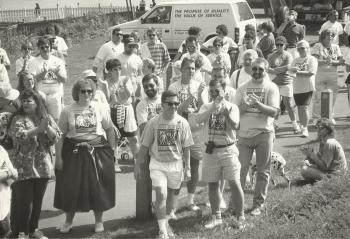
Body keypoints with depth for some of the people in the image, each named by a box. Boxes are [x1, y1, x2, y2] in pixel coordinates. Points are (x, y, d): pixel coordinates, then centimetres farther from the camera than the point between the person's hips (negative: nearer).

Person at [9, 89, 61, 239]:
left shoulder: (47, 118, 10)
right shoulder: (18, 118, -1)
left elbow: (56, 137, 3)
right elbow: (18, 136, -18)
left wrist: (47, 127, -16)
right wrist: (39, 128, -24)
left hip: (42, 165, 4)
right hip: (24, 167, -4)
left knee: (38, 200, 10)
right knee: (24, 201, -4)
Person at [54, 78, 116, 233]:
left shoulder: (99, 108, 1)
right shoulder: (68, 111, -2)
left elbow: (110, 129, 7)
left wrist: (113, 149, 3)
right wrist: (58, 157, -5)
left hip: (98, 151, 0)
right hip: (74, 152, 0)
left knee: (98, 187, 4)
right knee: (71, 187, 4)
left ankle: (99, 220, 21)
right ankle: (68, 221, 21)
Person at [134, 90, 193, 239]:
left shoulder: (182, 123, -5)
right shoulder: (154, 122, -8)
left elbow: (186, 148, 1)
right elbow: (145, 146, -2)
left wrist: (187, 167, 1)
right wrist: (137, 165, -1)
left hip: (175, 164, 2)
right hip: (157, 164, -2)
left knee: (170, 195, 14)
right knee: (161, 195, -12)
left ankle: (166, 222, 35)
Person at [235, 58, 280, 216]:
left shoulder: (271, 88, 0)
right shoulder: (243, 88, 8)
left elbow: (274, 112, -10)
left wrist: (258, 104, -25)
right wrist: (244, 106, -16)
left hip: (264, 133, -2)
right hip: (244, 133, 2)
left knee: (263, 171, 4)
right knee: (240, 169, 0)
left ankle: (258, 204, 13)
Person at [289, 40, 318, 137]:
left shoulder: (312, 59, -4)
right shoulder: (296, 60, 14)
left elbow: (311, 73, -16)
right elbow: (290, 69, 3)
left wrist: (298, 72, -15)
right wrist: (294, 69, -21)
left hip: (307, 87, -5)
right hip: (297, 87, 6)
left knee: (304, 107, -12)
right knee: (299, 107, 13)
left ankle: (305, 128, -7)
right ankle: (302, 125, 29)